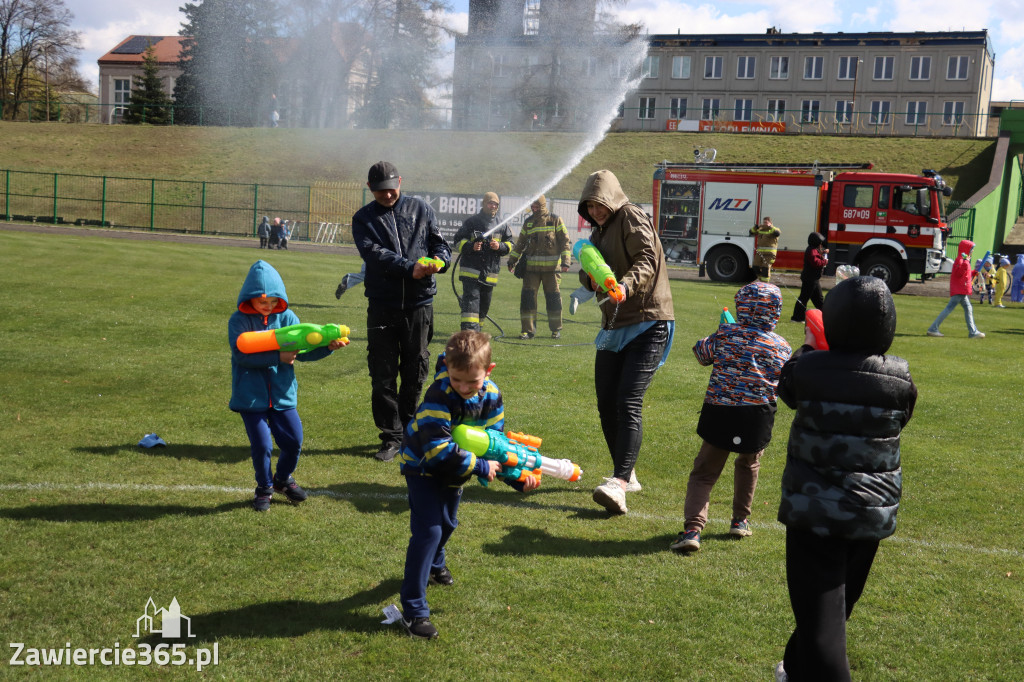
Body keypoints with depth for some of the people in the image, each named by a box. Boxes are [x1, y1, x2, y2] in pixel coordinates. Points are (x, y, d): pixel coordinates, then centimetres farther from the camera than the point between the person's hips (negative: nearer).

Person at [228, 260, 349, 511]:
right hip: (251, 395, -3)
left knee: (293, 441, 5)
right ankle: (264, 488, 23)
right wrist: (278, 357, -29)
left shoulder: (286, 317, 2)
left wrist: (328, 346, -18)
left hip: (282, 394, 3)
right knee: (261, 445, -3)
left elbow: (303, 351, -1)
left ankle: (283, 479, 34)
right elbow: (242, 354, -21)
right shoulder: (239, 320, -8)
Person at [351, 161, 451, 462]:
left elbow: (440, 243, 7)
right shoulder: (363, 218, 4)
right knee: (382, 375, 0)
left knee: (415, 371, 8)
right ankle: (391, 436, 9)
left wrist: (438, 261, -17)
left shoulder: (420, 209, 9)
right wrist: (410, 268, -26)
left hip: (419, 303, 1)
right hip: (382, 304, -1)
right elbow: (374, 253, -12)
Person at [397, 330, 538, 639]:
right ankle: (413, 609, -9)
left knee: (447, 523, 26)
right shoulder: (439, 395, -35)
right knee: (428, 531, -15)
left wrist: (518, 478, -17)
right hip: (422, 466, -6)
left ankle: (435, 564, 58)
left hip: (453, 468, 6)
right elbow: (437, 449, -40)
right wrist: (480, 467, -36)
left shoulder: (491, 396, -17)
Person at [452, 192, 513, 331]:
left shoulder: (502, 225, 13)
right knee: (471, 300, -16)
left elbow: (510, 245, 15)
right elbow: (458, 241, 0)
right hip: (471, 271, -5)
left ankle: (475, 329, 29)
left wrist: (500, 246, -7)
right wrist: (471, 246, -19)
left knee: (484, 304, 13)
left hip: (491, 273, 5)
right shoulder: (472, 221, 1)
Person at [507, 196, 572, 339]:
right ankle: (528, 330, 2)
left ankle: (556, 329, 15)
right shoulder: (528, 222, 14)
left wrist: (566, 261, -8)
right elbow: (520, 243, 20)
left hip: (551, 267, -3)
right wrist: (512, 260, 14)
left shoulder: (555, 220, 3)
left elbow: (565, 241, 1)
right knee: (528, 297, -4)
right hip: (531, 267, 3)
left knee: (553, 298, 3)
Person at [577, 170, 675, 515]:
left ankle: (619, 483, -25)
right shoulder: (600, 230, 20)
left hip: (648, 324, -9)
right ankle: (626, 475, 22)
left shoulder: (632, 218, -6)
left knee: (628, 402, -19)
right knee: (606, 404, 8)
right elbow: (586, 271, 14)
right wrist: (592, 277, -10)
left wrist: (626, 285, -38)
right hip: (614, 327, 9)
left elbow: (647, 259, -20)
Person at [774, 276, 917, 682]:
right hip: (873, 513, 4)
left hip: (814, 512, -3)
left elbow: (786, 389, 9)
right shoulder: (900, 379, -8)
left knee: (819, 612, -3)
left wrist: (807, 349, 25)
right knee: (838, 603, 23)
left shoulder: (808, 369, -13)